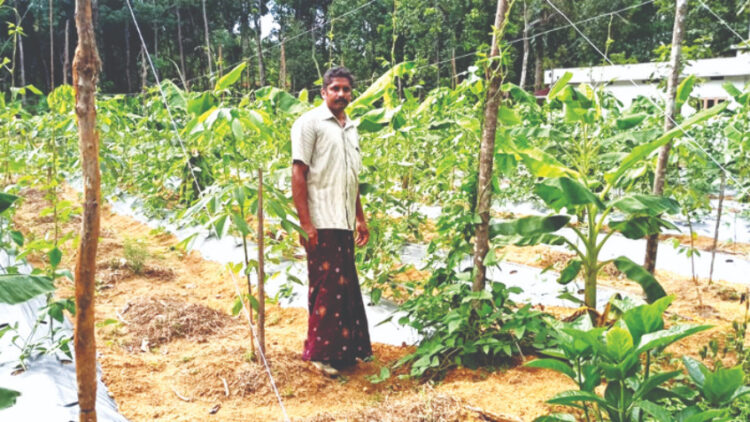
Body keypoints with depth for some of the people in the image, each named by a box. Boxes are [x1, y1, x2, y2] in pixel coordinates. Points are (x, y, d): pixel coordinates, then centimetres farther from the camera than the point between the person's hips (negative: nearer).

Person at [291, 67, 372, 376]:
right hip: (321, 223, -7)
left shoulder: (351, 130, 17)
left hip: (345, 223, 7)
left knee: (345, 286, 11)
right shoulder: (310, 123, -5)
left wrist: (360, 218, 18)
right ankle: (321, 353, 7)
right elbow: (298, 173, -11)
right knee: (326, 287, -4)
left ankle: (344, 347, 22)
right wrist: (305, 222, -16)